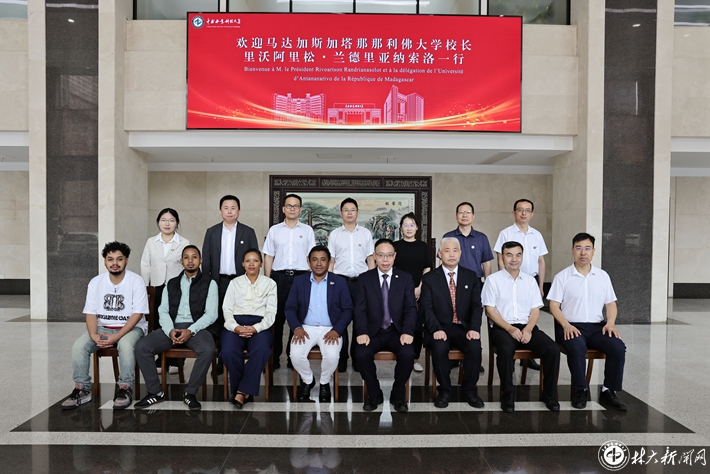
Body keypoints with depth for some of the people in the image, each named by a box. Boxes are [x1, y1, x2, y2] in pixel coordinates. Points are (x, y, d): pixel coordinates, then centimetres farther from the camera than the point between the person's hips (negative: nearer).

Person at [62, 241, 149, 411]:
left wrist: (116, 337, -24)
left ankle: (125, 389, -20)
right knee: (79, 346, -21)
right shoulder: (95, 282, 1)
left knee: (125, 345, -35)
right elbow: (91, 313, 1)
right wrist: (94, 335, -19)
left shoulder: (136, 281, -10)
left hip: (131, 327, -4)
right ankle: (82, 389, -6)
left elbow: (137, 314, -15)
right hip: (103, 327, 4)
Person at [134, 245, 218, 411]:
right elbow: (163, 311, 10)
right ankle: (155, 392, -6)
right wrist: (170, 330, -11)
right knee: (141, 346, -20)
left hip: (197, 328, -3)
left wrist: (191, 331, -17)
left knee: (208, 349, -35)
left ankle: (190, 393, -15)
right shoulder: (171, 284, 18)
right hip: (173, 327, 4)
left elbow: (211, 314, -2)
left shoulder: (209, 283, 7)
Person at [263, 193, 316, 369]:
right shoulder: (274, 230, 10)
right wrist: (267, 281, 1)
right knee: (277, 317, 2)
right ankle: (274, 357, 11)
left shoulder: (307, 230, 9)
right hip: (279, 277, 0)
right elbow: (268, 257, 8)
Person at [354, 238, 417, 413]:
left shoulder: (405, 278, 5)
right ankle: (374, 394, -2)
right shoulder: (364, 279, 4)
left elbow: (410, 308, -1)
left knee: (408, 354, -28)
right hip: (373, 332, 0)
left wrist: (407, 332, -17)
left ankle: (398, 395, -2)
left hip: (397, 332, 0)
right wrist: (362, 332, -19)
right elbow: (360, 309, -2)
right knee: (362, 354, -29)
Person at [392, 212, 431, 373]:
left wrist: (420, 288, -6)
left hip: (419, 292, 1)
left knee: (418, 326, 1)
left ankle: (415, 359, 12)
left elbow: (427, 270, 6)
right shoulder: (396, 246, 5)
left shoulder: (423, 246, 8)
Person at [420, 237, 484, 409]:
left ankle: (469, 390, -5)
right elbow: (427, 308, -6)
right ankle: (444, 390, -8)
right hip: (439, 329, -1)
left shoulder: (471, 277, 10)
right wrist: (436, 329, -22)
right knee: (439, 347, -32)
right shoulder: (429, 278, 4)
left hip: (463, 328, 2)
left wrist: (474, 328, -15)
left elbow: (477, 306, 2)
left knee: (475, 346, -28)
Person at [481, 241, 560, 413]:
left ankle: (549, 394, -2)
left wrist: (528, 329, -10)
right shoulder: (493, 279, 2)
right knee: (506, 349, -35)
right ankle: (507, 395, -17)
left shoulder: (530, 280, 14)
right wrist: (510, 329, -15)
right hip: (502, 327, -4)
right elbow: (489, 310, -3)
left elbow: (535, 310, 10)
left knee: (553, 349, -20)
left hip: (527, 327, 4)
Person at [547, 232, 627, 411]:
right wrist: (566, 325, -18)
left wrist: (610, 322, -6)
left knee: (618, 347, -24)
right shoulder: (562, 277, 2)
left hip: (597, 326, 3)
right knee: (577, 348, -34)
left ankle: (609, 391, -8)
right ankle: (580, 390, -13)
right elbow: (554, 306, -2)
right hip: (571, 327, -3)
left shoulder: (603, 276, 13)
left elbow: (611, 303, 14)